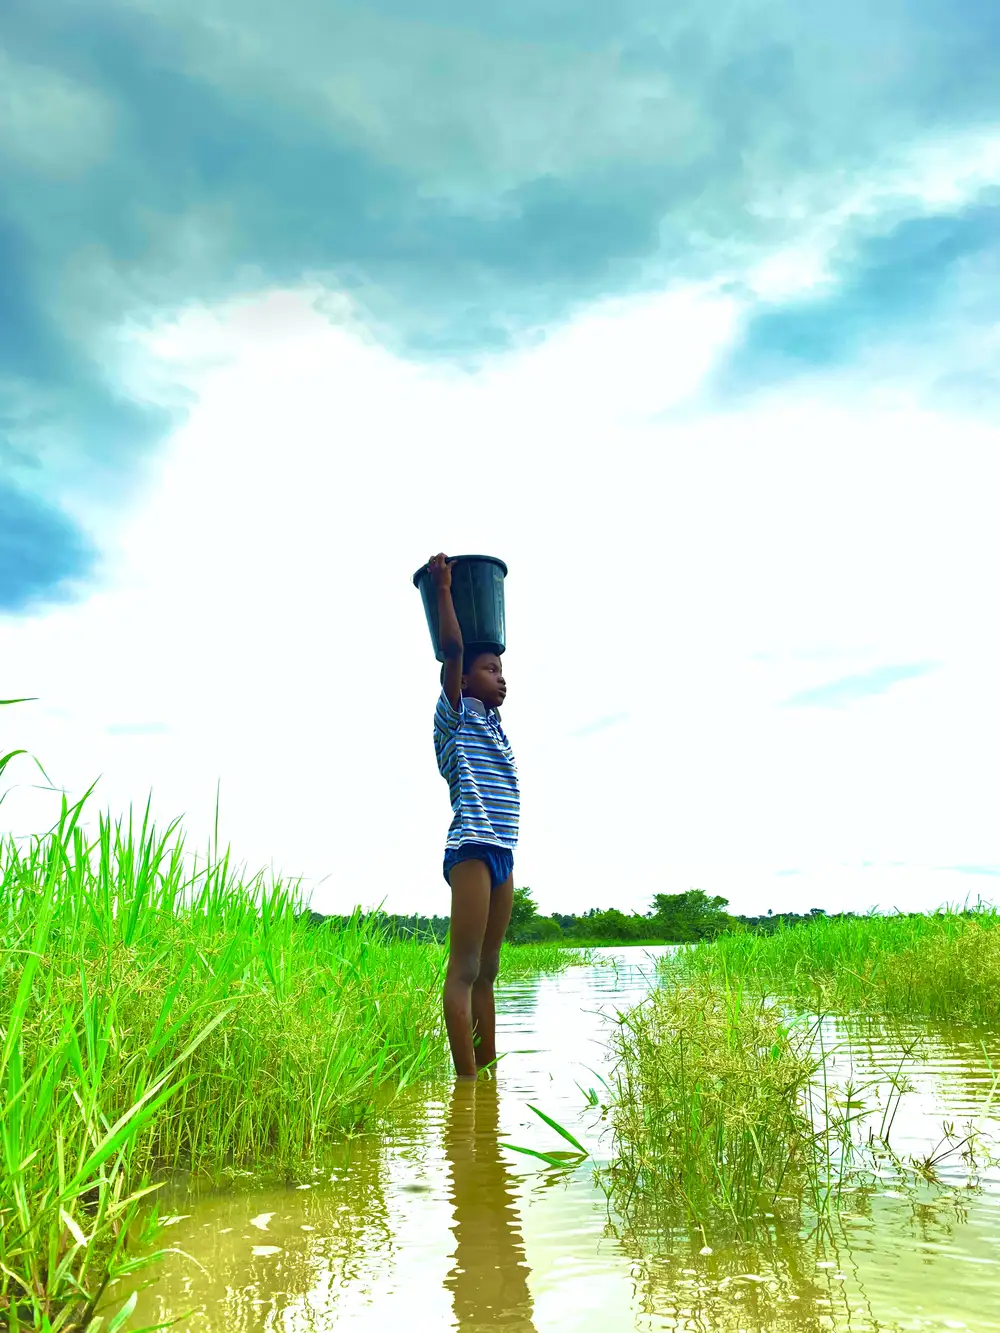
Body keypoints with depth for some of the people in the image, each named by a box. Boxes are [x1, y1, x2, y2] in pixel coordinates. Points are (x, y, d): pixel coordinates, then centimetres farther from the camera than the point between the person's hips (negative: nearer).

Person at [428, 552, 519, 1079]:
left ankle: (488, 1072, 11)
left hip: (502, 855, 9)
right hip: (472, 849, -8)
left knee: (486, 971, 8)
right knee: (463, 969, -10)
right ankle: (466, 1080, -10)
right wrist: (443, 590, -5)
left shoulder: (491, 723, 21)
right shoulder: (455, 716, 1)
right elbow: (453, 651, -11)